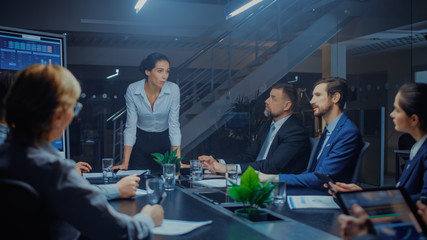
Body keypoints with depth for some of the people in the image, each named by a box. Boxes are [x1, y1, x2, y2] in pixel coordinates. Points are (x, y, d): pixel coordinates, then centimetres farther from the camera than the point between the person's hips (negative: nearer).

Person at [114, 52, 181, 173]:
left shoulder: (173, 89, -18)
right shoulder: (133, 90, -19)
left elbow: (174, 125, -17)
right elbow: (130, 127, -16)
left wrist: (178, 161, -25)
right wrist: (125, 163, -20)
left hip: (164, 141, 1)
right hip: (140, 141, 0)